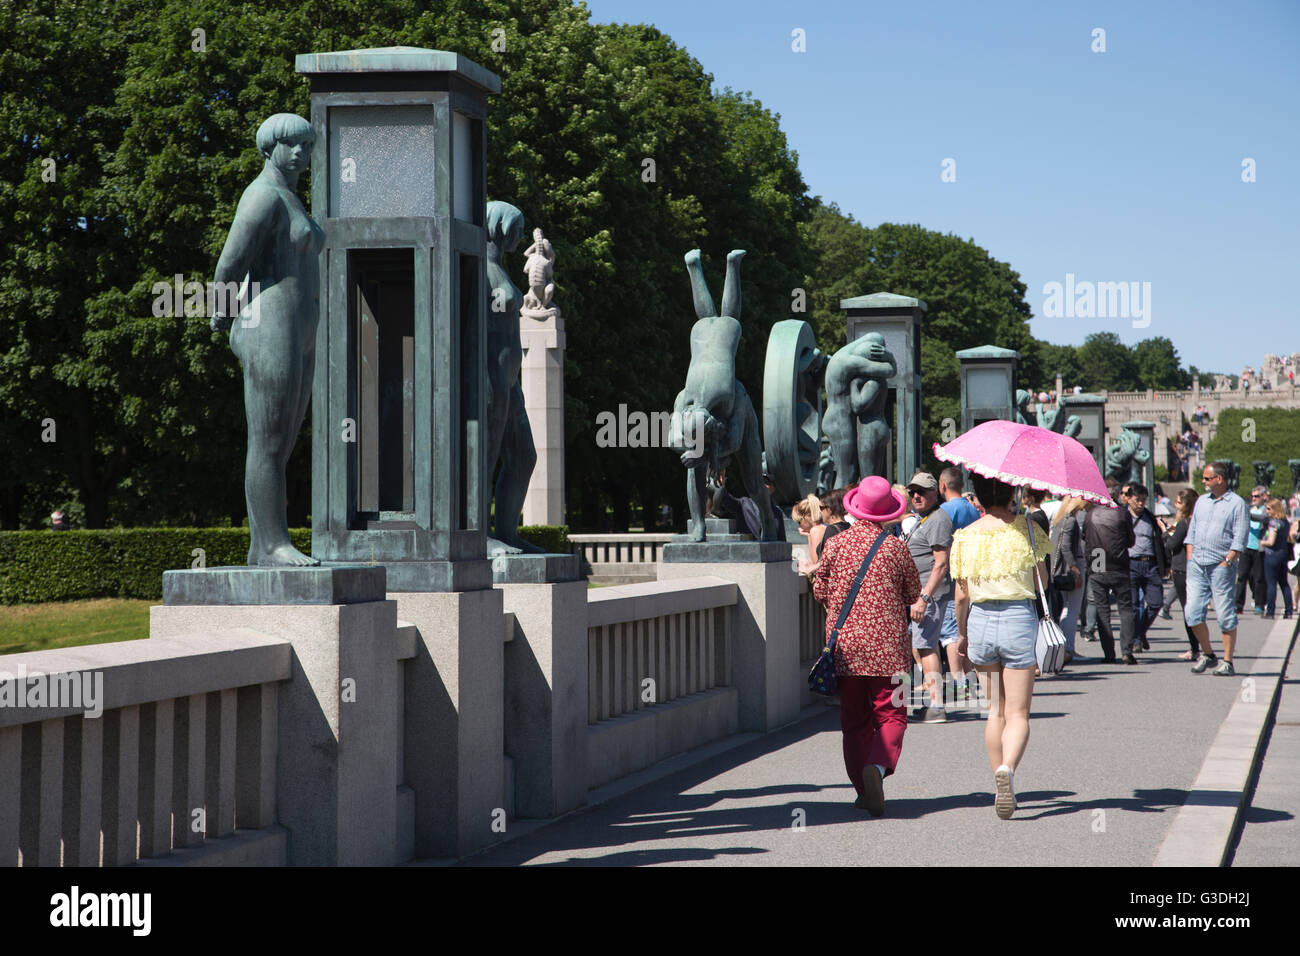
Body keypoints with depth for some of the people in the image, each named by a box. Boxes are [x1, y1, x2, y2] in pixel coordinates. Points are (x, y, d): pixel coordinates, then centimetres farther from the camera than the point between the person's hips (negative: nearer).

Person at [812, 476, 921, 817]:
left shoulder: (835, 544, -1)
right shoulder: (895, 547, -3)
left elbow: (820, 590, 5)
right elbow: (913, 595, 6)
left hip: (845, 644, 2)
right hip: (887, 645, -2)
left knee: (854, 719, 11)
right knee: (890, 715, 1)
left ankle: (863, 790, 11)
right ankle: (878, 766, -26)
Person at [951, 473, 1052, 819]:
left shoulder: (965, 536, -1)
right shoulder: (1026, 528, -5)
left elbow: (961, 595, 1)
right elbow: (1042, 580, 1)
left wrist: (962, 632, 14)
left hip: (981, 621, 2)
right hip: (1019, 619, -2)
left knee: (995, 711, 17)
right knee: (1018, 715, -1)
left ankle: (1001, 782, 19)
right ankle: (1006, 769, -27)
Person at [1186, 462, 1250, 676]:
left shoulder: (1237, 504, -1)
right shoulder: (1201, 501, 17)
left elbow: (1240, 540, -6)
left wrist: (1226, 562, -13)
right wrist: (1190, 559, 8)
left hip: (1221, 566, -5)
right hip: (1197, 565, 5)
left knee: (1226, 615, -3)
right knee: (1192, 612, -1)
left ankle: (1227, 662, 4)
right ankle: (1207, 654, 15)